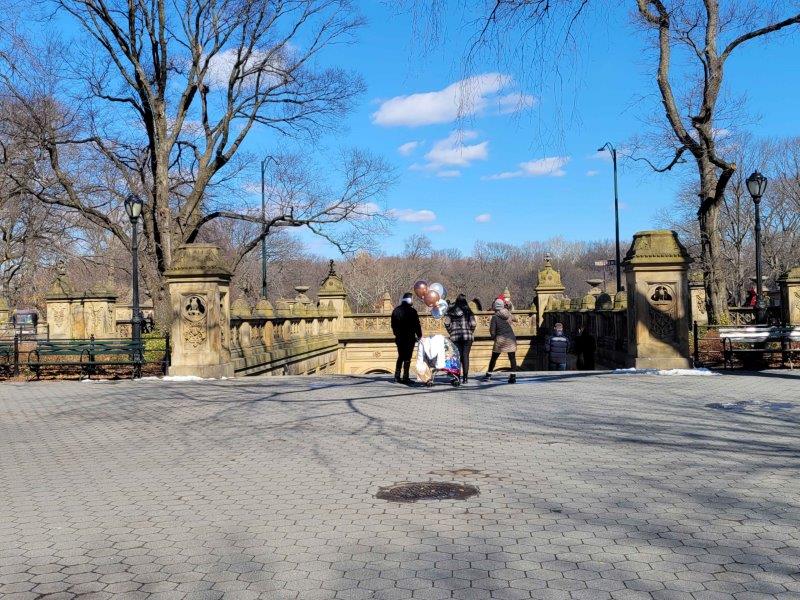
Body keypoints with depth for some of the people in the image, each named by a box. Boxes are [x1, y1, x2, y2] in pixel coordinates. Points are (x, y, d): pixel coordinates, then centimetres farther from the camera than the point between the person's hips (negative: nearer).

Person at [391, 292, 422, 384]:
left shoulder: (396, 310, 8)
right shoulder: (412, 311, -11)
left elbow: (393, 325, 14)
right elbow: (417, 325, -10)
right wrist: (419, 335, -1)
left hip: (399, 338, 6)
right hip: (409, 338, -6)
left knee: (400, 357, 16)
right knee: (407, 358, -2)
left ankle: (397, 376, 16)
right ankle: (405, 377, -2)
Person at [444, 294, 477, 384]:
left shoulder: (451, 311, 2)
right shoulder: (468, 311, -3)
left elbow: (447, 323, -3)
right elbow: (473, 324, -7)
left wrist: (451, 332, 9)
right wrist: (471, 332, 8)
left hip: (455, 336, 1)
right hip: (467, 336, -1)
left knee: (457, 356, 7)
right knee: (465, 356, 2)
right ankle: (465, 377, 1)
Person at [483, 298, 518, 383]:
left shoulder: (495, 317, -8)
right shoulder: (508, 314, 4)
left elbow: (492, 331, -11)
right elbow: (515, 319, 26)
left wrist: (494, 337, 9)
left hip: (500, 339, -3)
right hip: (511, 338, 3)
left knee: (494, 358, 11)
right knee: (512, 358, 3)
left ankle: (488, 375, 20)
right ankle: (513, 376, -6)